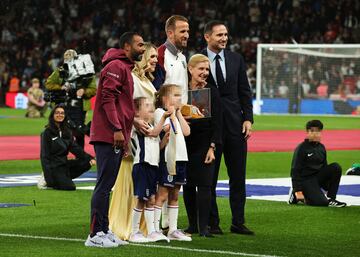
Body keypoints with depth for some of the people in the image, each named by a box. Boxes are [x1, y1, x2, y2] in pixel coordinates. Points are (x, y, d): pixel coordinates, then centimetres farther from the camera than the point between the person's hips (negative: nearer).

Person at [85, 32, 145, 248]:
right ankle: (95, 235, -8)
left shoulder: (125, 68, 22)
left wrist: (124, 135, 23)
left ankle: (104, 231, 16)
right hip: (109, 136, -10)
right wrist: (117, 129, -22)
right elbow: (108, 98, -19)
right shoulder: (116, 66, -10)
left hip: (117, 138, 10)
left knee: (107, 185, 12)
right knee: (104, 185, -9)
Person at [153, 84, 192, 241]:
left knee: (174, 195, 11)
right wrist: (172, 114, -7)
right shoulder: (160, 112, -6)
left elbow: (186, 132, 7)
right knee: (162, 195, -7)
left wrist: (178, 113, 9)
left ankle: (172, 230, 16)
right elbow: (167, 129, -20)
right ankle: (155, 229, -6)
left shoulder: (176, 114, 20)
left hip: (180, 157, 9)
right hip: (167, 158, -9)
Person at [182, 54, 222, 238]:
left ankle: (203, 227, -6)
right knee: (188, 185, 7)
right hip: (185, 144, 2)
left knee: (204, 184, -7)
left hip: (204, 144, -2)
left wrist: (212, 147, -9)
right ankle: (192, 224, 16)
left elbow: (217, 122, -3)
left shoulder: (212, 92, -1)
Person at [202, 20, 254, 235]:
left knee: (238, 177, 5)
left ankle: (238, 222, 11)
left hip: (235, 125, 3)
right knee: (209, 178, 4)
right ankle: (212, 223, 10)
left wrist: (248, 118, 0)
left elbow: (245, 91, 9)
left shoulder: (236, 59, 7)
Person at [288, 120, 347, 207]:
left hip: (318, 176, 6)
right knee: (322, 202, -24)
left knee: (336, 167, -16)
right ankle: (295, 195, 2)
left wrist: (328, 188, 20)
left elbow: (324, 167, 20)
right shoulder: (301, 148, -11)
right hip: (306, 180, -6)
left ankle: (331, 199, -9)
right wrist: (298, 190, -19)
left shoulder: (321, 148, 9)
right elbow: (295, 170, -13)